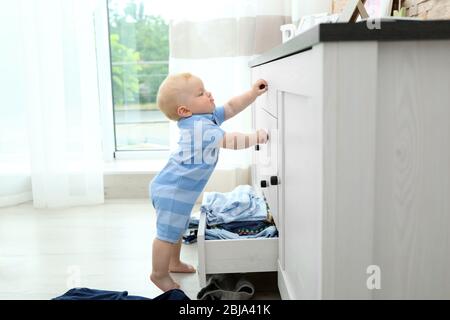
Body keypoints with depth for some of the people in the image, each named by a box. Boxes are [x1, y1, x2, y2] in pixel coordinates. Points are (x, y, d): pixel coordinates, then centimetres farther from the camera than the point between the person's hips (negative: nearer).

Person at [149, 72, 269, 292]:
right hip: (172, 190, -10)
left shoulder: (206, 116, 4)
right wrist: (256, 137, -16)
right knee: (168, 233, 1)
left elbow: (231, 108, 13)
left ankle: (174, 263, 43)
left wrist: (253, 93, 4)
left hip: (178, 188, 10)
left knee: (177, 229, 25)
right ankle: (159, 274, 16)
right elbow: (230, 141, -28)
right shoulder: (199, 126, -26)